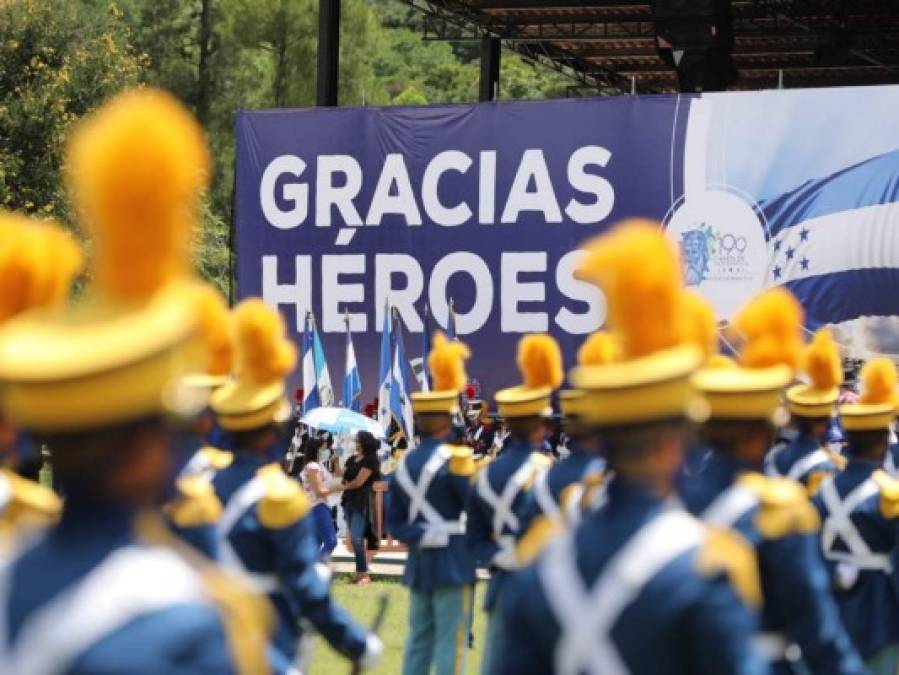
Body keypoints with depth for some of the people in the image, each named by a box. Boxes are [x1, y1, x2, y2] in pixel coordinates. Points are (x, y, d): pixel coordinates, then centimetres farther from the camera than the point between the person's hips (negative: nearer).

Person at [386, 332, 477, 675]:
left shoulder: (404, 464, 9)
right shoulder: (455, 458, -13)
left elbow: (394, 522, 9)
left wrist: (422, 535, 5)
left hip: (419, 563, 7)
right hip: (453, 563, -7)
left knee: (419, 639, 12)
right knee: (451, 642, -5)